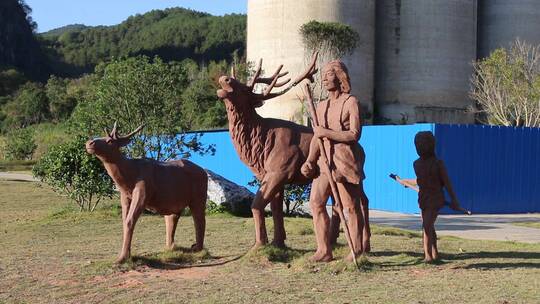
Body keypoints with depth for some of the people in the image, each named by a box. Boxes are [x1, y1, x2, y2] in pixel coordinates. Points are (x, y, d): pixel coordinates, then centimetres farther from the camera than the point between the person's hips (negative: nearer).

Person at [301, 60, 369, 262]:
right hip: (324, 160, 6)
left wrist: (326, 133, -14)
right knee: (316, 202, -2)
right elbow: (316, 137, 14)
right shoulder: (321, 107, 15)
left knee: (351, 207, 0)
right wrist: (309, 161, 0)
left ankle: (356, 252, 9)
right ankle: (324, 251, 4)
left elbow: (354, 134, -14)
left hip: (345, 160, -6)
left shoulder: (351, 103, -4)